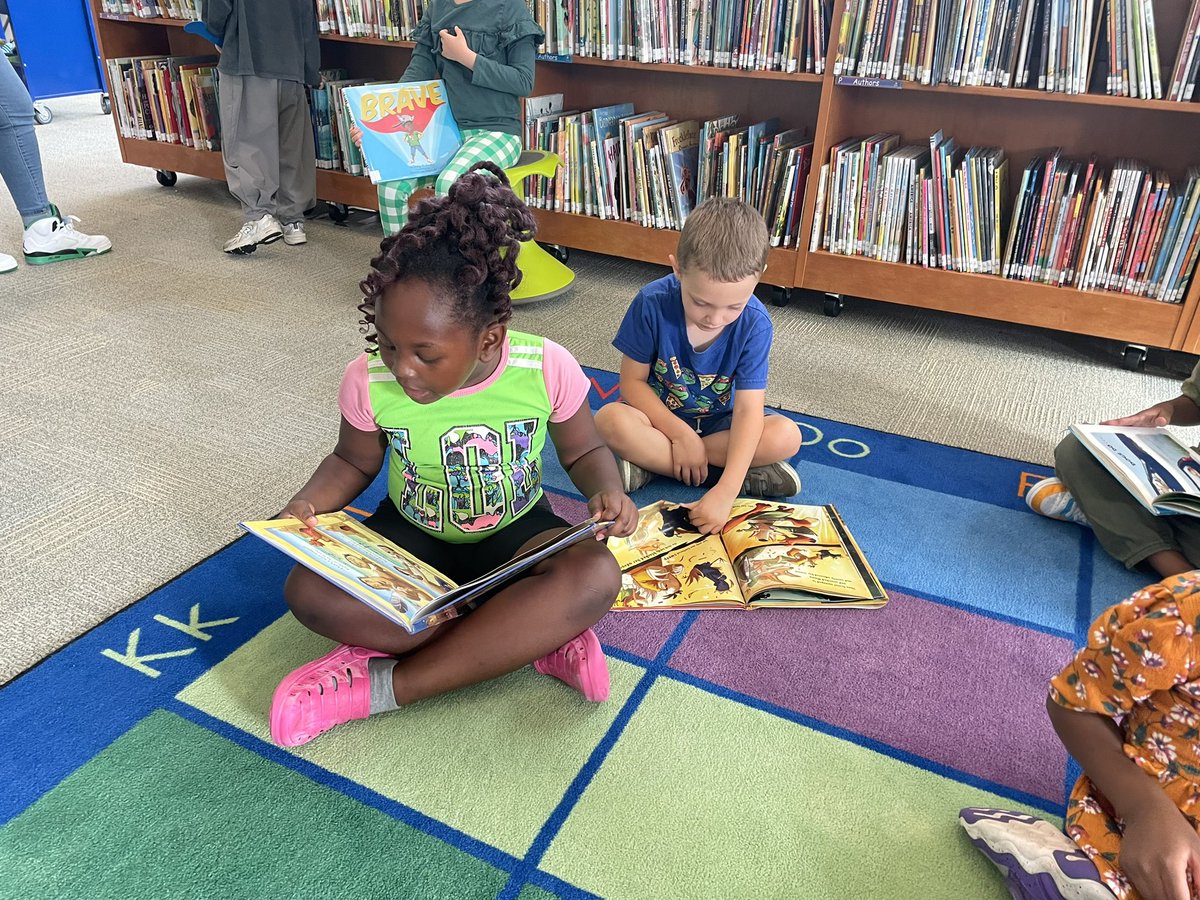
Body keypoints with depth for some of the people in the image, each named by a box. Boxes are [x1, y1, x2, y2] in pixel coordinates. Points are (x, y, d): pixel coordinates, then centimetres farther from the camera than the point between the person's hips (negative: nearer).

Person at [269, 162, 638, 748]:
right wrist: (310, 503, -17)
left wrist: (608, 492, -24)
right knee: (309, 591, -28)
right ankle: (536, 638, -23)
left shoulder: (547, 368, -19)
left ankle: (381, 686, -26)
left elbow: (584, 451, -2)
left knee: (595, 578, -34)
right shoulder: (369, 381, -16)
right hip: (413, 535, 2)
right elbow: (353, 461, 4)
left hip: (514, 534, -1)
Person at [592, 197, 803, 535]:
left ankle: (649, 462, -21)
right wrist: (680, 434, -25)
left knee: (786, 436, -26)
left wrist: (726, 491, -38)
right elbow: (633, 381, -14)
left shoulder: (755, 324, -22)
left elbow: (748, 409, -26)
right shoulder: (652, 303, -23)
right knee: (610, 421, -33)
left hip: (719, 425, 1)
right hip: (660, 416, 0)